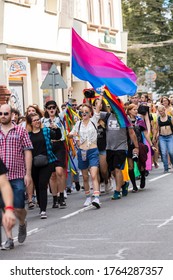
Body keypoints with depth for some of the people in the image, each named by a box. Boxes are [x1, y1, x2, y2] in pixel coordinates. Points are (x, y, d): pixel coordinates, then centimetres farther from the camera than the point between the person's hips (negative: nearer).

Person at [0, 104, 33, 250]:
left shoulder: (21, 131, 5)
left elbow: (27, 153, 2)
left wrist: (28, 174, -4)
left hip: (18, 175, -2)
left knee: (19, 208, -2)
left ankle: (22, 224, 30)